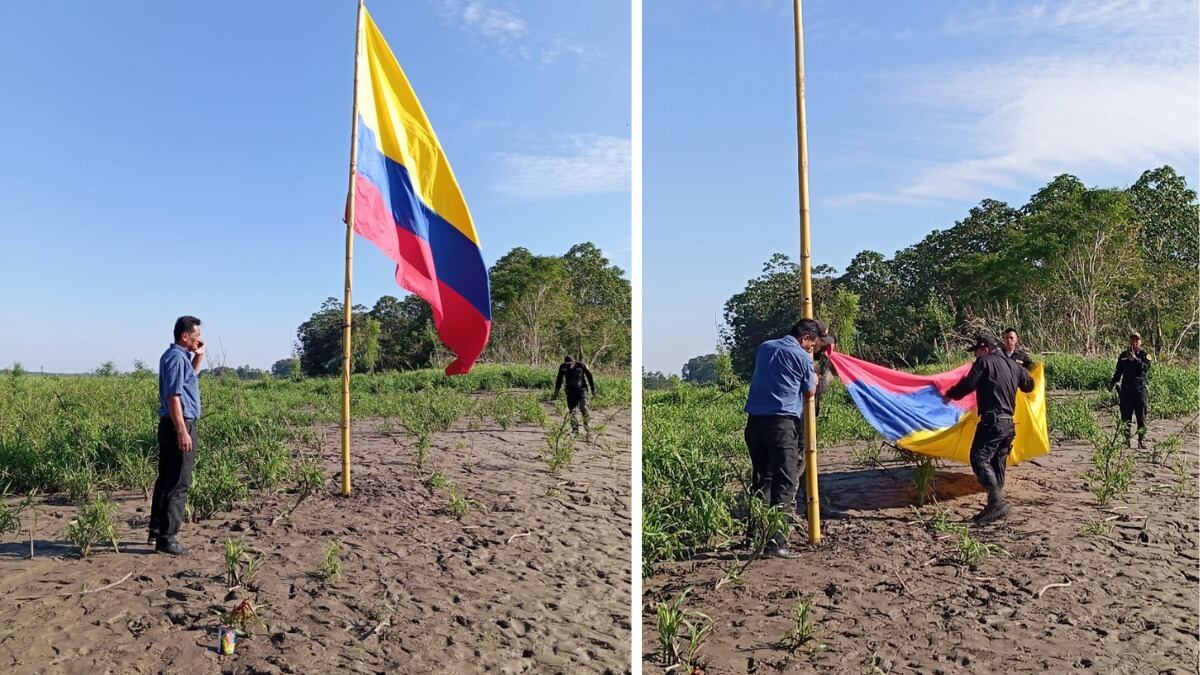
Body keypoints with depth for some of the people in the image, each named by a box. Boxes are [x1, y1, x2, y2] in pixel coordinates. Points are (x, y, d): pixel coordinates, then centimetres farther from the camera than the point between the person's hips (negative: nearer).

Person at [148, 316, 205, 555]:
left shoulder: (180, 355, 15)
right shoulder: (176, 357, -16)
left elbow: (189, 379, 35)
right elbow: (173, 396, -23)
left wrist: (198, 357, 20)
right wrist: (182, 432, -26)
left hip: (171, 425, 11)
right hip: (179, 425, -11)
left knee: (166, 479, 18)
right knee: (178, 484, -7)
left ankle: (156, 530, 27)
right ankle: (166, 538, -4)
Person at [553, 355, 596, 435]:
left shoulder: (580, 365, -13)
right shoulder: (562, 367, -6)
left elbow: (589, 376, -2)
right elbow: (559, 380, 8)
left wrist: (593, 388, 0)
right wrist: (556, 391, 9)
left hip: (582, 389, -3)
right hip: (571, 391, 3)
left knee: (583, 407, -20)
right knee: (571, 410, -1)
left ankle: (586, 424, -1)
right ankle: (575, 428, 10)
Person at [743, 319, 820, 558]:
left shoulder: (764, 348, 16)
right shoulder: (801, 357, -2)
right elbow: (809, 392, 9)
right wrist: (814, 378, 29)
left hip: (754, 421, 7)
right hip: (781, 422, -6)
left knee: (761, 479, 16)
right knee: (785, 482, -4)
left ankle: (756, 535, 20)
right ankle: (775, 541, -11)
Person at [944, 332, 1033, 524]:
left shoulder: (984, 362, -5)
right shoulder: (1013, 365, 16)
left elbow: (968, 385, -10)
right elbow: (1029, 385, 30)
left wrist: (949, 395, 6)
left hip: (992, 421, -9)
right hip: (1008, 423, 9)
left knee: (979, 459, -12)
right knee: (998, 464, 14)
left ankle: (997, 501, -22)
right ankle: (996, 504, 15)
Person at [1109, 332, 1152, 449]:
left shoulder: (1144, 355, 2)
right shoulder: (1123, 355, 12)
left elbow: (1146, 368, -16)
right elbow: (1118, 371, 17)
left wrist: (1135, 359, -26)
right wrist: (1113, 383, 7)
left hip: (1140, 389, -3)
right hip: (1126, 389, 3)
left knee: (1141, 416, -3)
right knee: (1126, 416, 4)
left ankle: (1142, 440, 2)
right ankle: (1126, 439, 10)